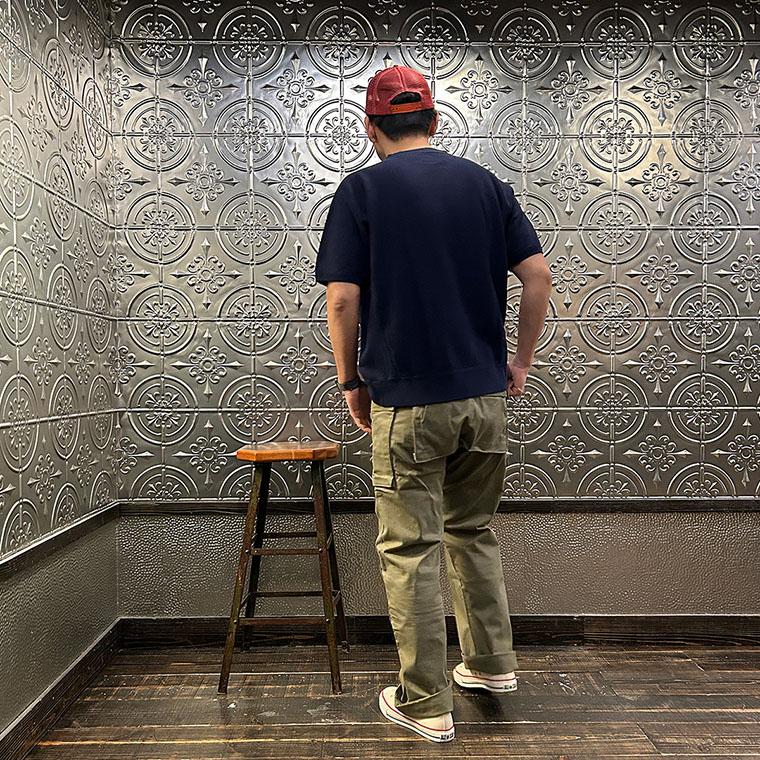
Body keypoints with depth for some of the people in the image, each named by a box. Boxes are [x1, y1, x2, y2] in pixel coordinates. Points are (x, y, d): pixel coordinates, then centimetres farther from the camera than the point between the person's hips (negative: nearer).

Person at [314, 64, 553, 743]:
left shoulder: (361, 189, -3)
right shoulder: (486, 183, 8)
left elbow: (343, 298, -10)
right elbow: (537, 274, 4)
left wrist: (350, 382, 3)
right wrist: (521, 359, 12)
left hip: (407, 400, -5)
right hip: (486, 394, 5)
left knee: (411, 549, 6)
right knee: (474, 532, 22)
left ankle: (426, 704, 17)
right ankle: (491, 663, 35)